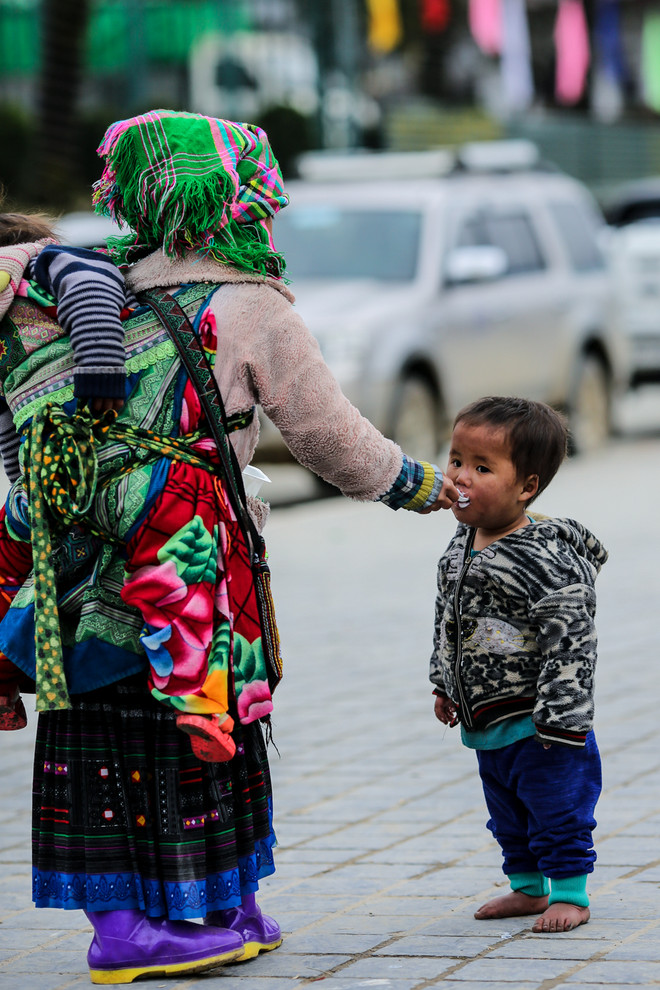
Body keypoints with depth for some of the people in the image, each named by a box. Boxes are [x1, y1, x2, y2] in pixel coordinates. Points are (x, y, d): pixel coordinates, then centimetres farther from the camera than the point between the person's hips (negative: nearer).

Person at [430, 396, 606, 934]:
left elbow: (570, 640, -23)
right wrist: (445, 684, 20)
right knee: (507, 812, 20)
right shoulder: (461, 547, 3)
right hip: (486, 722, 8)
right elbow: (447, 619, 18)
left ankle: (570, 893, 13)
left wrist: (561, 720, -23)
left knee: (557, 808, 2)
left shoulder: (544, 559, -23)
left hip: (539, 722, -8)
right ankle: (528, 886, 33)